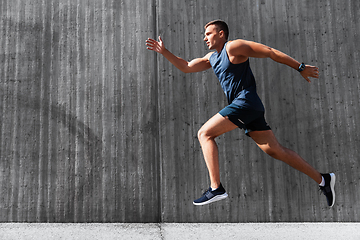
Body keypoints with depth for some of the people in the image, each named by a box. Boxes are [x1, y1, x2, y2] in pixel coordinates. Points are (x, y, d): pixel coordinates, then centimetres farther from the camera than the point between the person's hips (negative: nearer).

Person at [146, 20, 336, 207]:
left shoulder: (233, 47, -3)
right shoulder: (211, 58, 23)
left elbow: (270, 52, -4)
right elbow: (186, 67, 27)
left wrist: (300, 68, -4)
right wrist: (163, 51, 19)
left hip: (246, 102, -9)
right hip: (248, 107, 9)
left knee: (205, 134, -10)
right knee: (275, 151, 7)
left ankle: (216, 188, -14)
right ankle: (323, 180, 14)